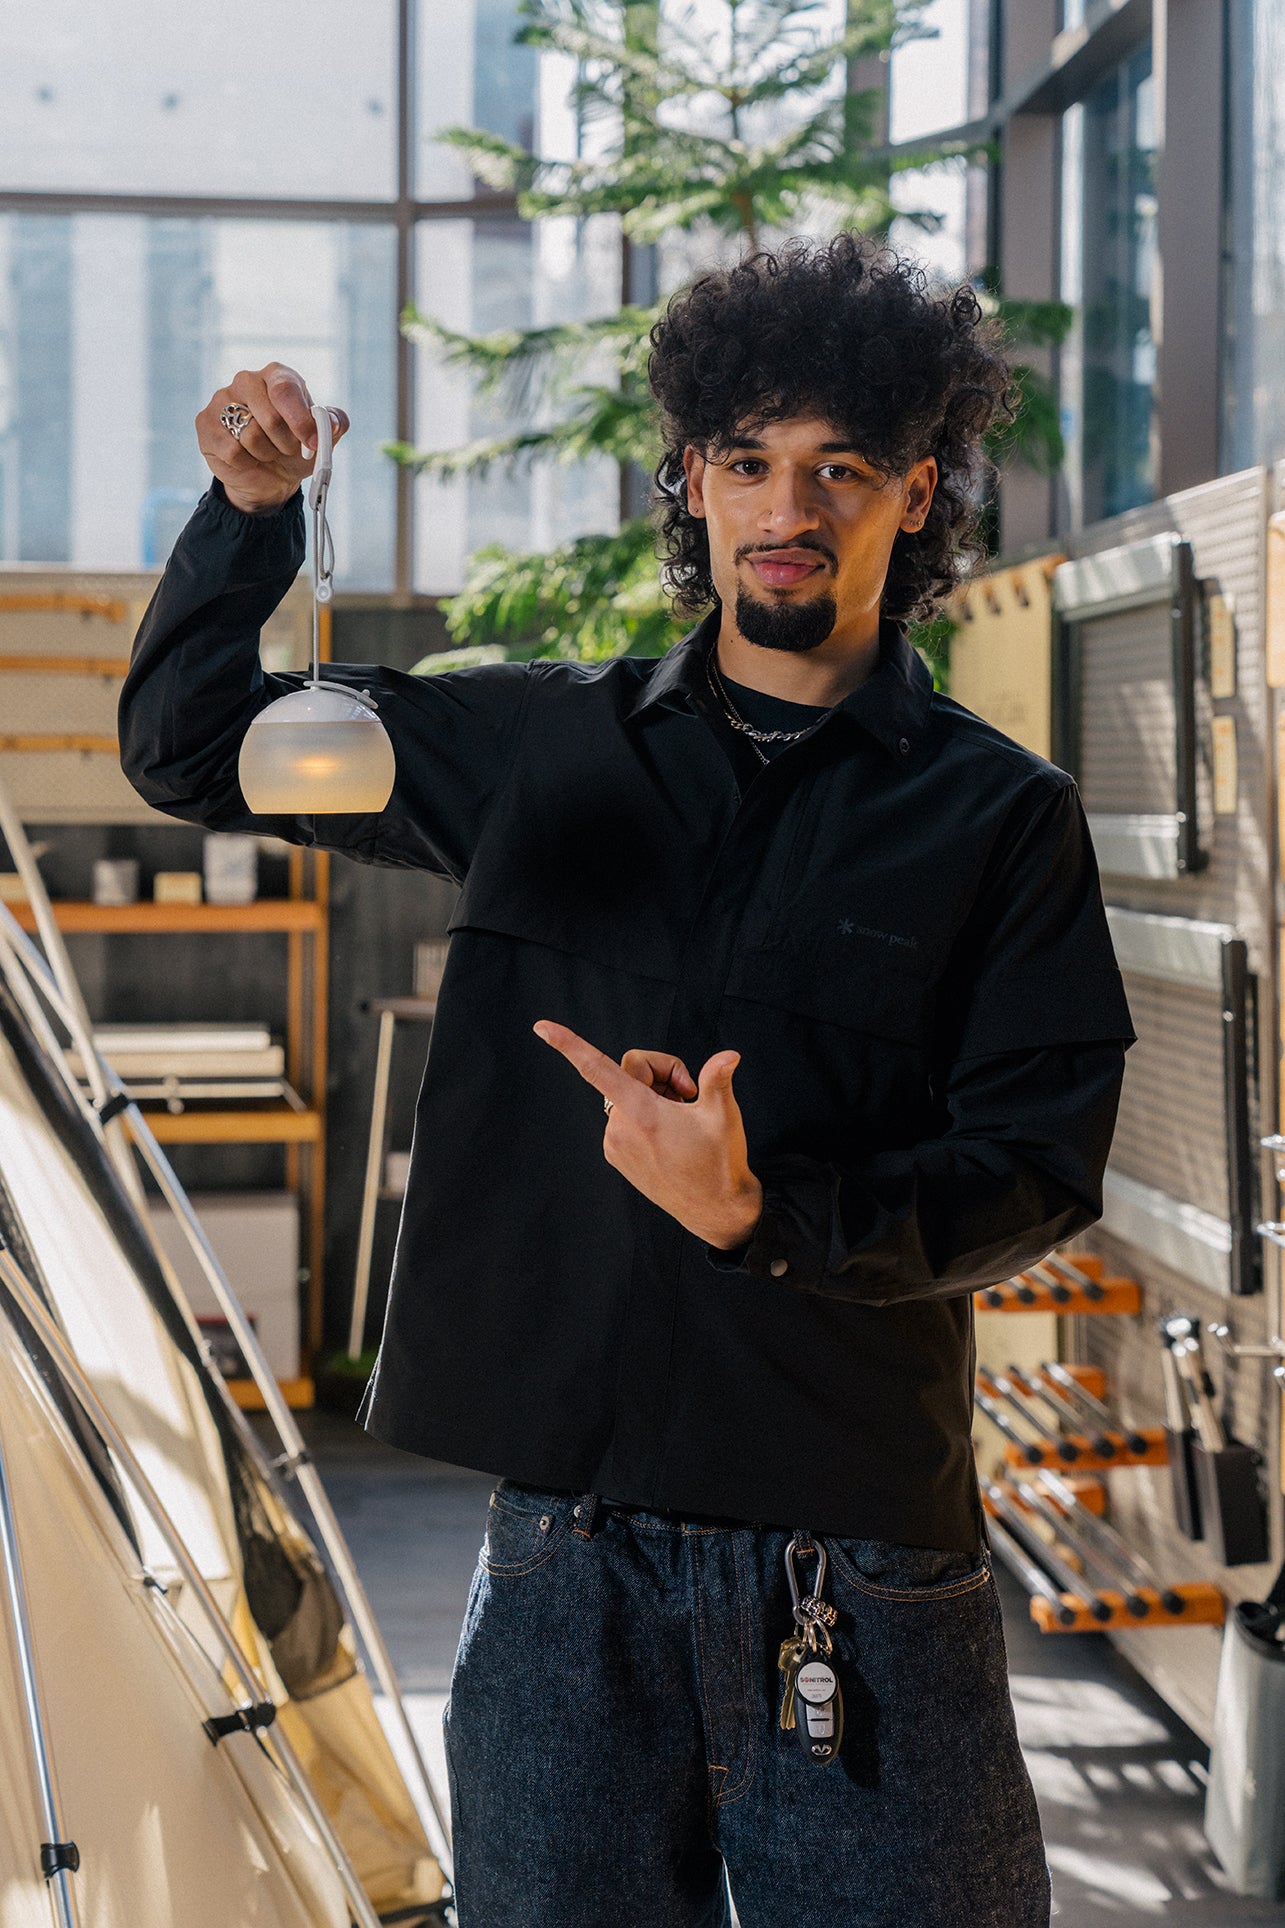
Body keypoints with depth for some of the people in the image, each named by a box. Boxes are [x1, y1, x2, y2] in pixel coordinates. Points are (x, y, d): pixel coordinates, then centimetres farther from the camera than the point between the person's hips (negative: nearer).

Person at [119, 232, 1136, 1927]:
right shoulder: (538, 747, 10)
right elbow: (189, 744, 16)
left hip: (861, 1557, -2)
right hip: (567, 1546, 2)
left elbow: (1043, 1166, -6)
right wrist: (250, 513, -1)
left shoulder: (1001, 817, 3)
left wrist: (765, 1216, -22)